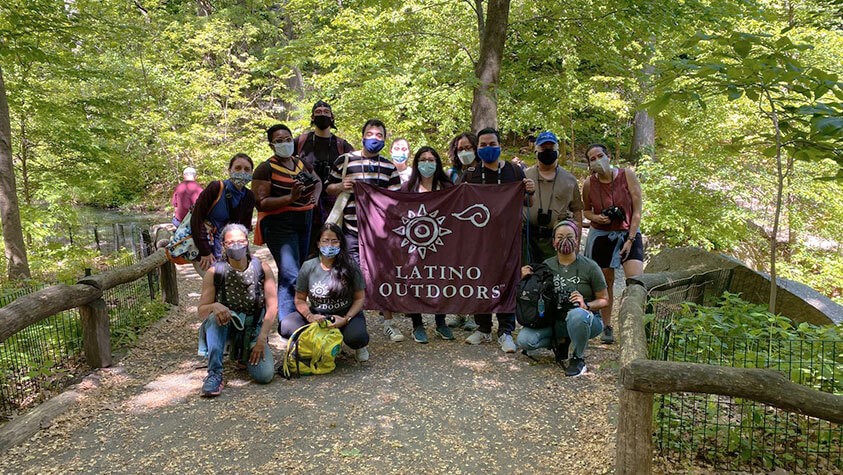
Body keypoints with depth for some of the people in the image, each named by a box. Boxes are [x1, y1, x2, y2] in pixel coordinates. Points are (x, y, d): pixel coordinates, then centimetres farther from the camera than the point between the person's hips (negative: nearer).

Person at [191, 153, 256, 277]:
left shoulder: (248, 197, 0)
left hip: (225, 247, 5)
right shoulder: (215, 188, -15)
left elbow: (244, 228, 6)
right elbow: (196, 220, -15)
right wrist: (205, 252, -16)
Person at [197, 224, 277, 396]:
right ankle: (214, 373, -26)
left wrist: (261, 339, -17)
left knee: (264, 375, -20)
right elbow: (201, 311, -9)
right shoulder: (214, 272, -10)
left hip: (254, 328, 1)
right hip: (226, 326, -1)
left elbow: (272, 307, -8)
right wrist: (215, 306, -33)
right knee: (215, 317, -36)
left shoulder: (261, 268, -8)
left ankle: (246, 355, 15)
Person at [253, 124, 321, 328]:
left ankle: (285, 317, 25)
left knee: (293, 273, 13)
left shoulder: (301, 163, 12)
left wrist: (315, 195, 7)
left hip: (304, 224, 7)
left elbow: (317, 181, 29)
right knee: (291, 276, -17)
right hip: (279, 227, -7)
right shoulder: (266, 169, -9)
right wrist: (290, 198, -26)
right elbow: (260, 203, -16)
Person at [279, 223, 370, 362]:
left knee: (355, 336, -36)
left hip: (346, 314, -2)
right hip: (317, 315, 2)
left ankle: (360, 345, 4)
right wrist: (310, 316, -19)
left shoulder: (350, 267, -8)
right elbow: (300, 299, 1)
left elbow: (359, 299, -4)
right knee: (285, 326, -24)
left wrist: (346, 319, -21)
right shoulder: (308, 267, -4)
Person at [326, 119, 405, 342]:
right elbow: (329, 188, 12)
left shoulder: (389, 166, 14)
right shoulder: (345, 160, 6)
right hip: (352, 230, -2)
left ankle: (388, 322, 15)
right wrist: (341, 186, -9)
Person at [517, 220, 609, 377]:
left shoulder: (589, 266, -5)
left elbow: (604, 300, -1)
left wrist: (586, 305, -21)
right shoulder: (546, 265, 4)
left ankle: (579, 359, -12)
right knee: (524, 340, -21)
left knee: (576, 314, -40)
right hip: (555, 321, 3)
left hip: (586, 320, -3)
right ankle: (560, 342, 8)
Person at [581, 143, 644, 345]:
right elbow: (586, 210, 12)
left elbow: (637, 211, -7)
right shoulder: (589, 183, -4)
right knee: (606, 284, 7)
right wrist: (595, 217, -11)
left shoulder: (627, 175, -8)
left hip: (628, 233, -1)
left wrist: (630, 239, -13)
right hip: (601, 236, 1)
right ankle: (607, 327, 21)